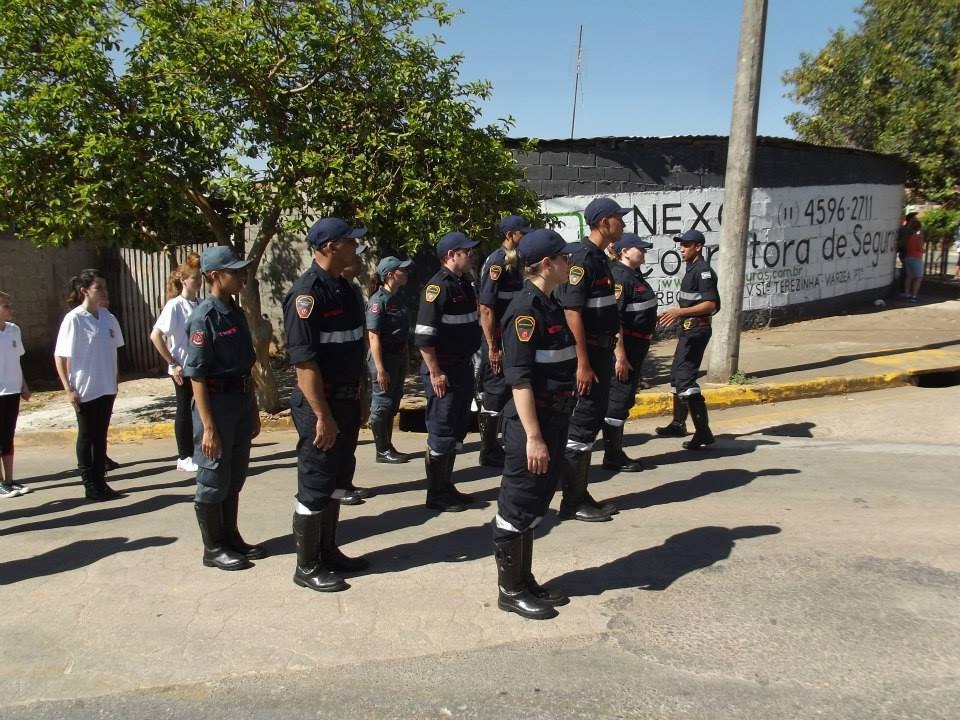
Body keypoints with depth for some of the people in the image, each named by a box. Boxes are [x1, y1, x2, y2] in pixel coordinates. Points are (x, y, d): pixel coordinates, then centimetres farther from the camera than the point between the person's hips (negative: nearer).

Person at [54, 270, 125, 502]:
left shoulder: (107, 317, 3)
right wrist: (68, 389, -13)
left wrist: (114, 381, 11)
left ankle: (100, 481, 23)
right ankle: (90, 485, 16)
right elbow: (60, 357, -10)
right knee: (86, 436, 7)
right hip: (85, 390, -5)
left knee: (101, 436, 13)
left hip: (106, 388, 5)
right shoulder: (74, 319, -12)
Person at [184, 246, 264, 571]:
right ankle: (213, 548, 17)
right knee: (213, 481, 4)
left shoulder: (237, 313, 10)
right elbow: (197, 376, -17)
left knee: (235, 478, 16)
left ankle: (231, 537, 29)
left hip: (241, 403, 8)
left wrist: (253, 410, 18)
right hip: (216, 403, -8)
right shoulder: (204, 317, -15)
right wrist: (208, 427, -19)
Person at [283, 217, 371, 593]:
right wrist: (322, 416, -23)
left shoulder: (344, 288, 11)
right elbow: (304, 360, -22)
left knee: (337, 482, 18)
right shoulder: (307, 293, -18)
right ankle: (307, 567, 15)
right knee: (315, 488, 2)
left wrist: (359, 399, 19)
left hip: (346, 401, 9)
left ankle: (328, 551, 32)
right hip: (321, 405, -9)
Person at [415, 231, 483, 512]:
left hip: (463, 367, 9)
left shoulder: (465, 284, 11)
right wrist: (435, 373, -21)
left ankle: (447, 487, 27)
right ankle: (436, 495, 10)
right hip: (443, 370, -9)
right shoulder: (438, 286, -16)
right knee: (441, 432, -1)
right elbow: (423, 336, -21)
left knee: (456, 430, 16)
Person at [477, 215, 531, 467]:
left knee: (504, 393, 15)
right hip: (497, 340, -9)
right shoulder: (496, 263, -15)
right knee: (494, 392, -2)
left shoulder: (516, 262, 12)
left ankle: (493, 445, 27)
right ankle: (488, 452, 9)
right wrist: (492, 347, -21)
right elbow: (486, 308, -19)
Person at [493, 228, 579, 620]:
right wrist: (532, 436, -23)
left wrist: (553, 430, 19)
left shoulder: (550, 304, 11)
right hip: (531, 421, -9)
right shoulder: (526, 309, -17)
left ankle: (525, 580, 30)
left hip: (554, 419, 9)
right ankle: (509, 590, 17)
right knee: (516, 508, 3)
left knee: (535, 506, 17)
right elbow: (519, 378, -21)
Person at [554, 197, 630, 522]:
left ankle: (581, 495, 24)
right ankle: (572, 502, 7)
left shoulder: (600, 257, 14)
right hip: (588, 352, -10)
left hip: (601, 350, 10)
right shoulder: (582, 258, -16)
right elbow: (572, 312, -22)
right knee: (582, 425, -3)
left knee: (593, 421, 14)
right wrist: (583, 363, -24)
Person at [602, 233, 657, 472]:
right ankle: (612, 456, 5)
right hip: (623, 347, -10)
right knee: (618, 399, -4)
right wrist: (620, 356, -26)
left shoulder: (634, 274, 14)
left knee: (624, 399, 15)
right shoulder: (620, 277, -18)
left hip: (635, 347, 10)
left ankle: (616, 452, 24)